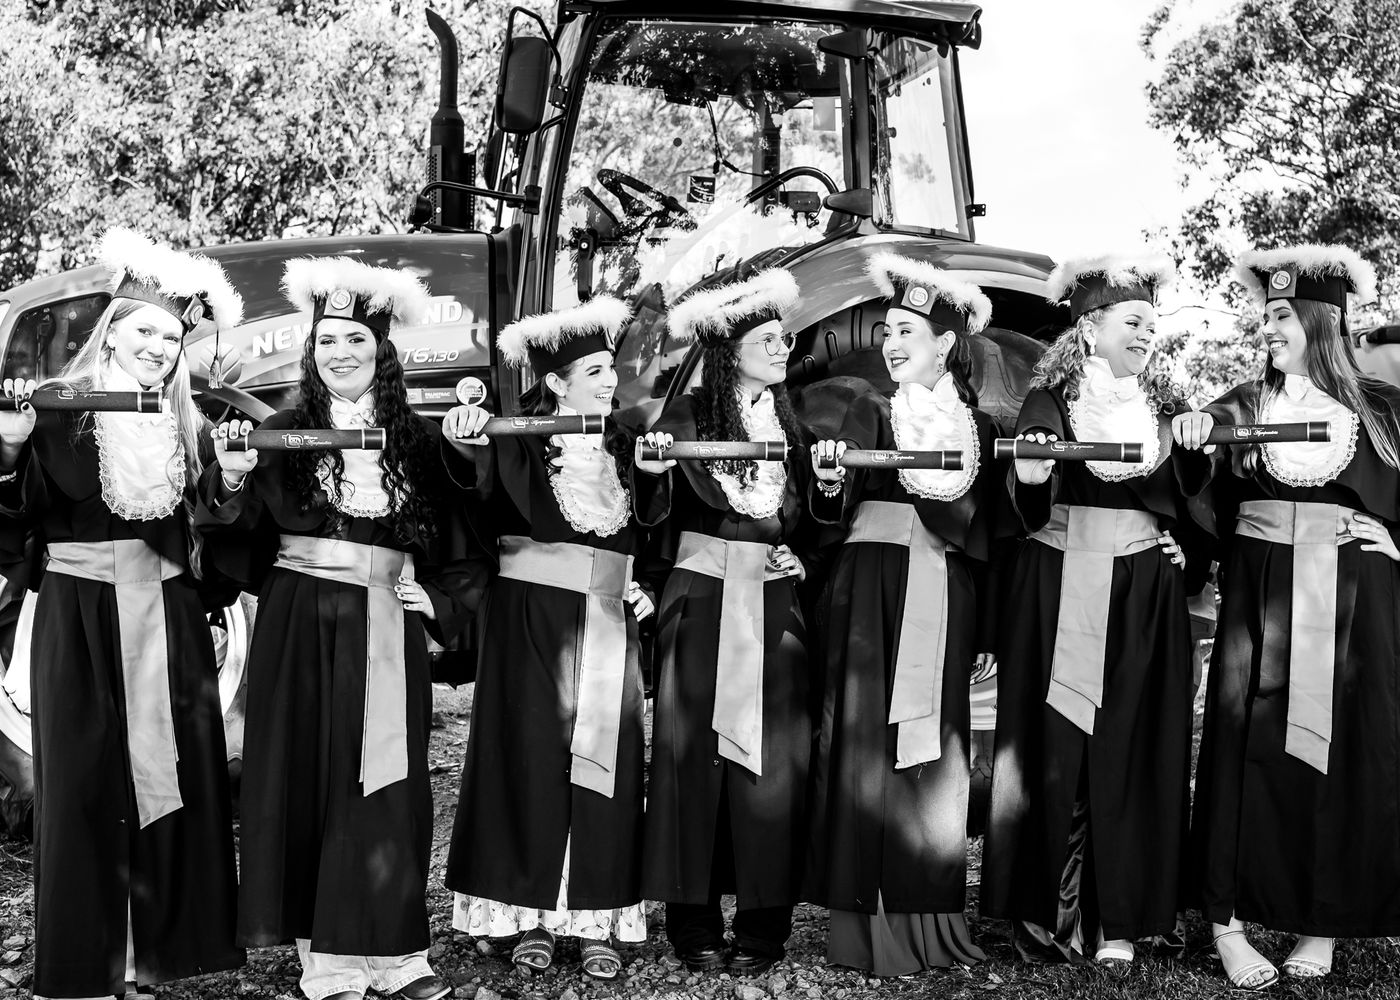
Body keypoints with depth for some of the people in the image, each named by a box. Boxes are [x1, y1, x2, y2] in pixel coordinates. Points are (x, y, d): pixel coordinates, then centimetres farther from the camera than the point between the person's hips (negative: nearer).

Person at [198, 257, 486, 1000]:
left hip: (386, 628, 1)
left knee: (386, 785, 3)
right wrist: (232, 480, -23)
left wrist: (435, 599, 0)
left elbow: (463, 543, 13)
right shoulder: (283, 432, 3)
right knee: (310, 775, 3)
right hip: (300, 624, -1)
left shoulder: (416, 439, 6)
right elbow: (236, 533, -5)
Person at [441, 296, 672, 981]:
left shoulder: (623, 448, 11)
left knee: (604, 764, 4)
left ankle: (595, 918, 14)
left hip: (608, 622, 4)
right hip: (532, 618, -4)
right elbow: (482, 481, -27)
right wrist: (467, 450, -49)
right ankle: (530, 914, 14)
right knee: (532, 757, 1)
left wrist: (645, 587, 3)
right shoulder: (521, 441, -5)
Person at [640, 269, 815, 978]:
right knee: (694, 748, -1)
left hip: (775, 601, 3)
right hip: (702, 596, -3)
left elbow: (812, 515, 16)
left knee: (771, 753, 0)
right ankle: (694, 920, 9)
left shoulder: (793, 422, 13)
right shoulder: (686, 416, 1)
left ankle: (764, 925, 9)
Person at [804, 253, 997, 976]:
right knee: (869, 738, -5)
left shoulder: (978, 423, 11)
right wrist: (831, 482, -29)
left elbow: (986, 531, 13)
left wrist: (985, 624, 8)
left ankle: (928, 917, 16)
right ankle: (867, 924, 2)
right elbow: (835, 509, -9)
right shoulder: (871, 408, 4)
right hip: (873, 587, -2)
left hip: (947, 595, 3)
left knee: (936, 747, 6)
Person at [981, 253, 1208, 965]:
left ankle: (1118, 918, 12)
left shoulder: (1166, 406, 12)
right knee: (1055, 745, -1)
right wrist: (1030, 476, -29)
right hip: (1062, 595, -3)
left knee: (1132, 746, 3)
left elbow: (1191, 501, 17)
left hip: (1146, 598, 3)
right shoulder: (1049, 401, 2)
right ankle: (1045, 912, 12)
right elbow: (1027, 512, -9)